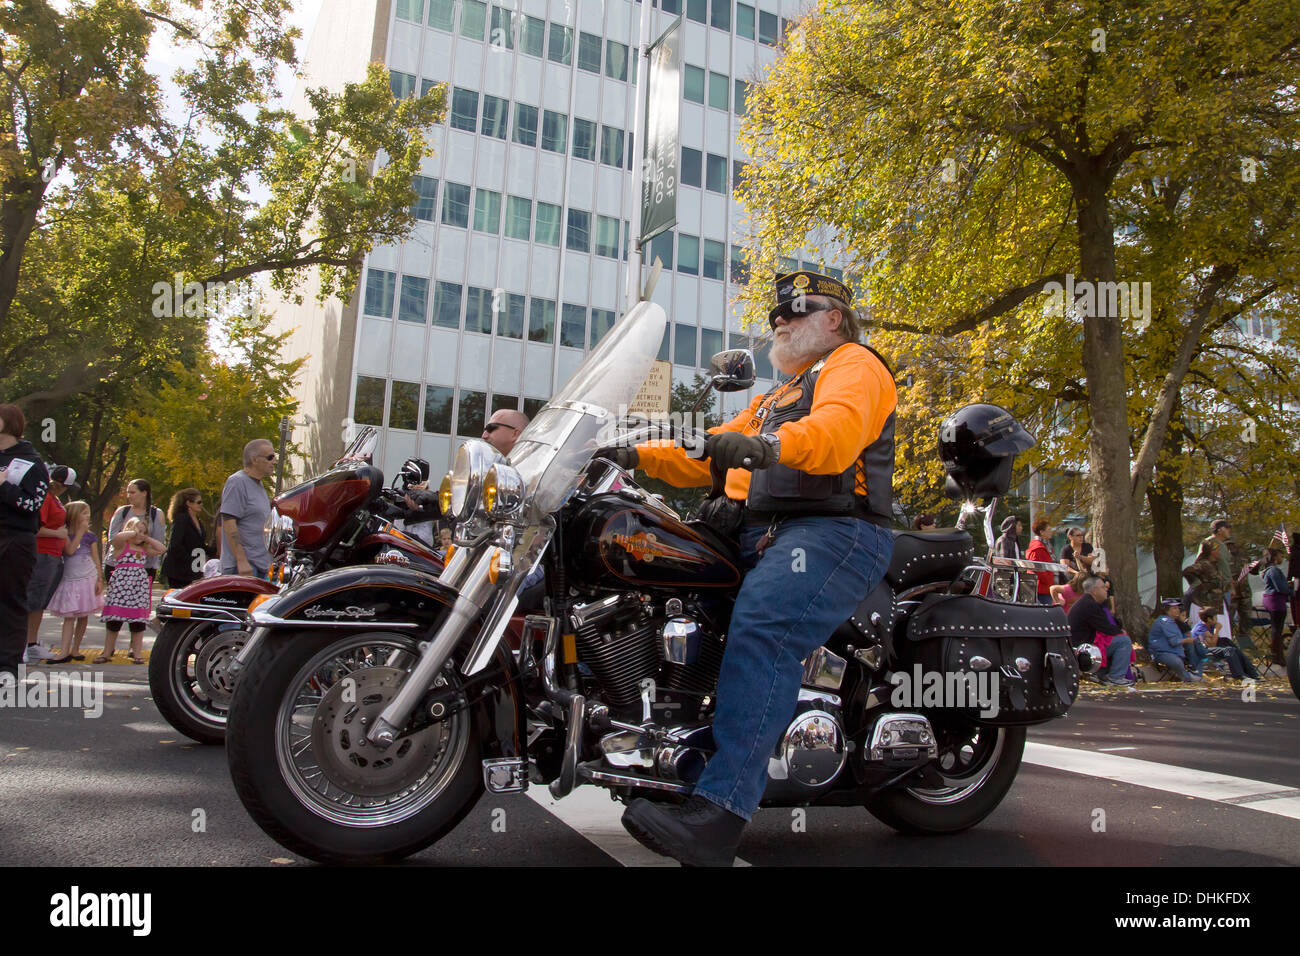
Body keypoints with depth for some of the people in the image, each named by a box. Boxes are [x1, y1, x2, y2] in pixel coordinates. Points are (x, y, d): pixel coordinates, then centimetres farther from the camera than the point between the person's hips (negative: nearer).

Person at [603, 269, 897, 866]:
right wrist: (638, 456, 11)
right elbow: (709, 455, 28)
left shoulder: (854, 364, 8)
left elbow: (836, 429, -16)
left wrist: (769, 445, -37)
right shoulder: (775, 400, 37)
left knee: (763, 626, -34)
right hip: (759, 533, 9)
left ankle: (719, 811, -44)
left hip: (834, 530, -9)